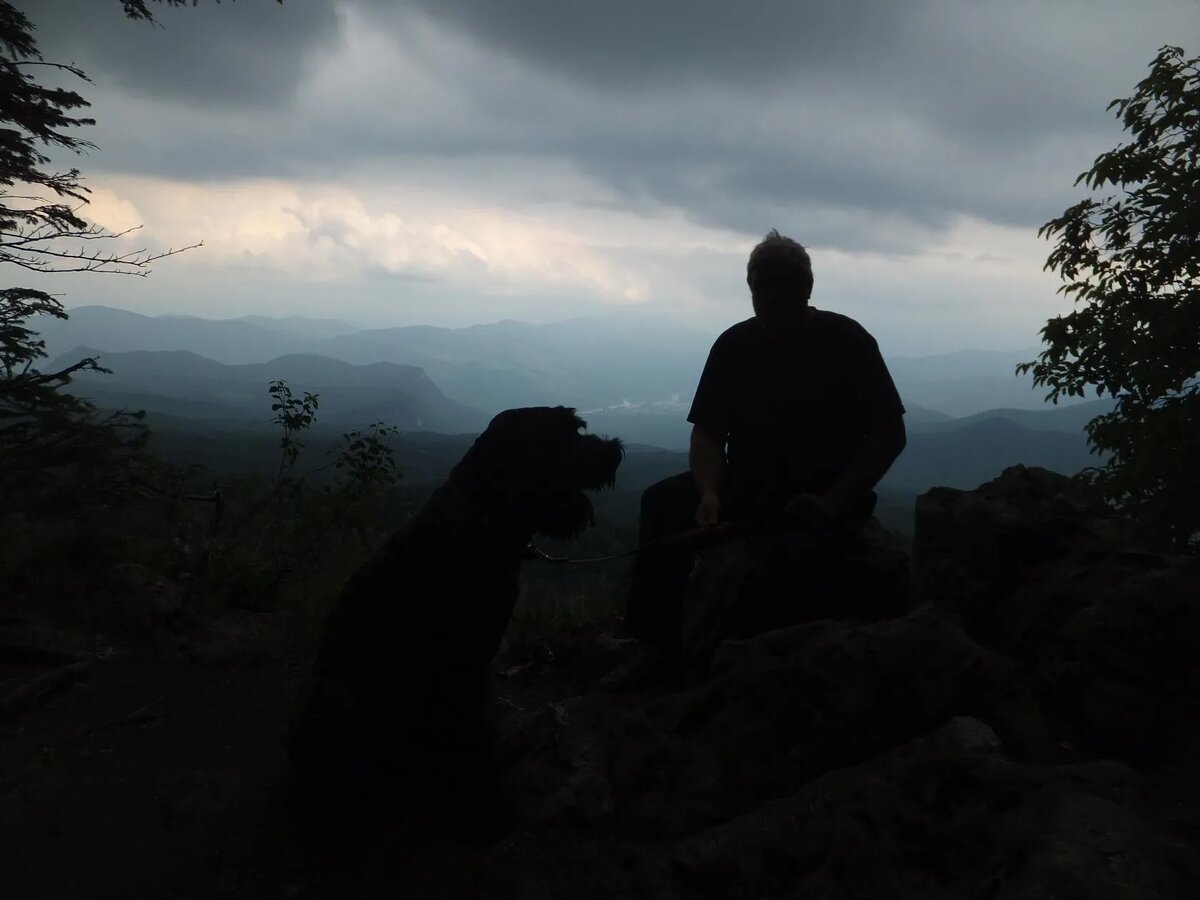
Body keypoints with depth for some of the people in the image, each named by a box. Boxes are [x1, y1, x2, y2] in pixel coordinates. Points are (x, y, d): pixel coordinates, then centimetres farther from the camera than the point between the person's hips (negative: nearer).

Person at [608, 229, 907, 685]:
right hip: (745, 490, 4)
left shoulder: (846, 340, -6)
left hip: (825, 498, -4)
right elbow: (708, 433, -1)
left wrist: (834, 502, -23)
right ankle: (660, 643, -13)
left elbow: (890, 434, -10)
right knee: (664, 502, -19)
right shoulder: (734, 345, 3)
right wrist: (710, 493, -23)